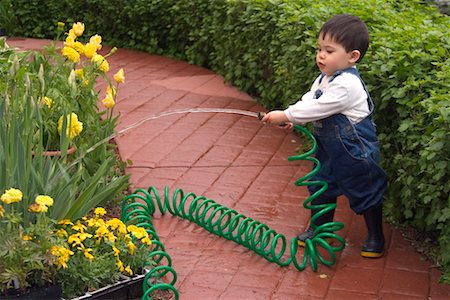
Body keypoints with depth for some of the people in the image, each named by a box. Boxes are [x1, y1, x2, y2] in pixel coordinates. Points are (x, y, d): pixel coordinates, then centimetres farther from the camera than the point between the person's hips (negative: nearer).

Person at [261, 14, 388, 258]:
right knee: (321, 186, 17)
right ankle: (319, 228, 35)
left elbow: (318, 108, -28)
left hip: (354, 151, -9)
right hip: (330, 148, 9)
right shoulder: (324, 79, 3)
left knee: (365, 193, 7)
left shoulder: (346, 84, -28)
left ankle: (375, 238, 24)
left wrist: (285, 115, -22)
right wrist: (291, 118, -12)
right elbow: (308, 100, 7)